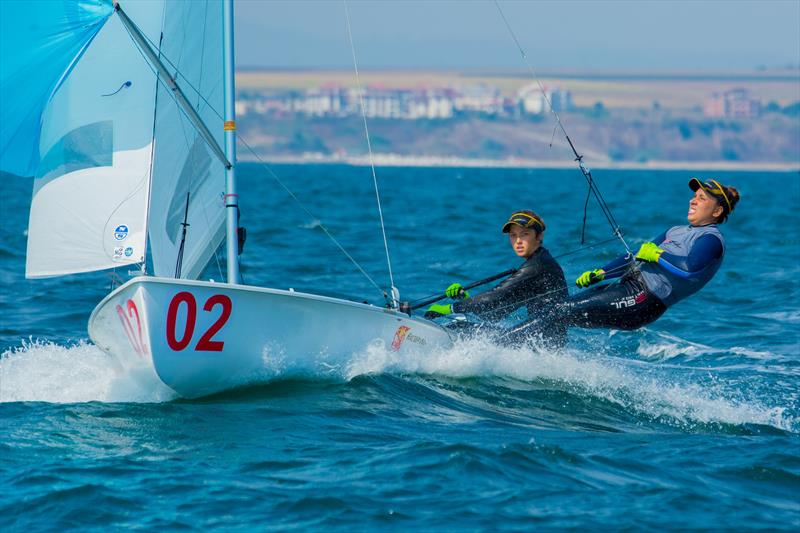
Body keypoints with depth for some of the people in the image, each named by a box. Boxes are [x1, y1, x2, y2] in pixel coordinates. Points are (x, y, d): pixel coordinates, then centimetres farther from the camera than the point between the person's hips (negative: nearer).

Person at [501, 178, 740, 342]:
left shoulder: (711, 239, -6)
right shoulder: (676, 232, 24)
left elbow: (690, 269, -27)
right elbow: (638, 258, 28)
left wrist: (658, 255, -15)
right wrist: (599, 274, 19)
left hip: (644, 300, -10)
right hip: (627, 286, 10)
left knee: (564, 312, -14)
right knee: (559, 309, 1)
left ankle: (500, 345, -13)